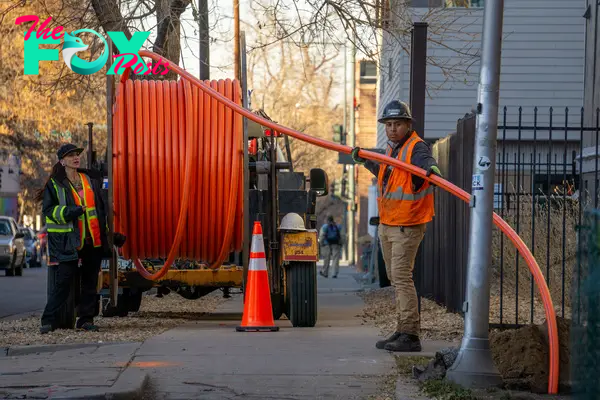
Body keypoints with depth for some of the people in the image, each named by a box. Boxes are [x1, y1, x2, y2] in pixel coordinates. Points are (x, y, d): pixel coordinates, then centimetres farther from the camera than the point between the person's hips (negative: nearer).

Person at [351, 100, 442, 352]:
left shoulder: (416, 147, -14)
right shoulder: (393, 148, 14)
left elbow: (426, 161, -38)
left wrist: (432, 169, -60)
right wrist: (364, 160, 36)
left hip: (407, 226, -10)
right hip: (387, 225, 10)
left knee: (402, 276, -16)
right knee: (395, 277, 14)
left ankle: (410, 336, -16)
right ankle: (402, 331, 22)